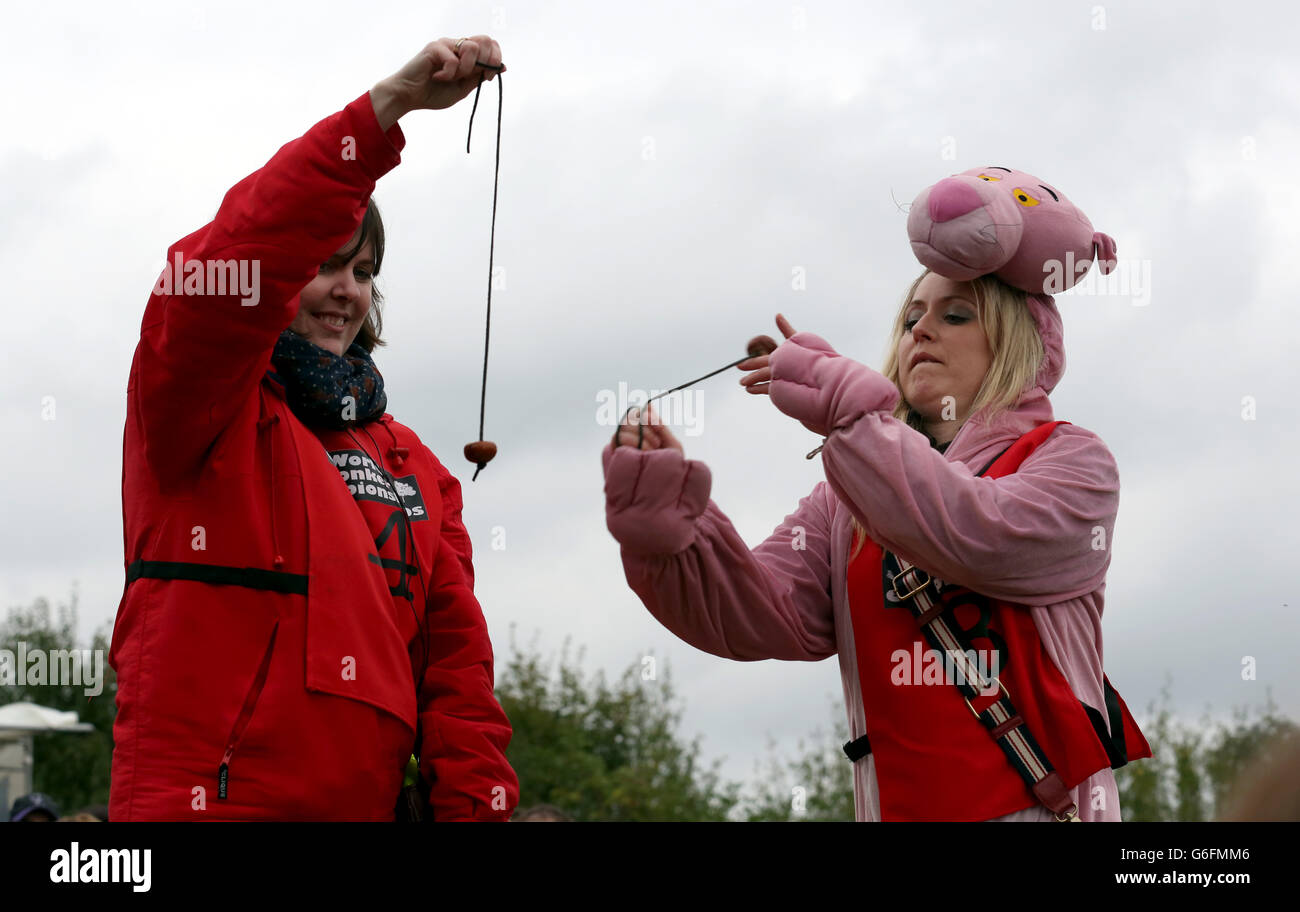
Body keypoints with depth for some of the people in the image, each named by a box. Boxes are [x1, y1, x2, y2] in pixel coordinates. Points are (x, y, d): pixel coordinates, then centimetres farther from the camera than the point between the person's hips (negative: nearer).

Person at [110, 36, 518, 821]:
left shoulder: (413, 464, 18)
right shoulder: (196, 409, 2)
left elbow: (455, 655, 12)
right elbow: (238, 264, -18)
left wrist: (478, 804, -1)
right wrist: (386, 109, -25)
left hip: (368, 803, 6)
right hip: (206, 798, -6)